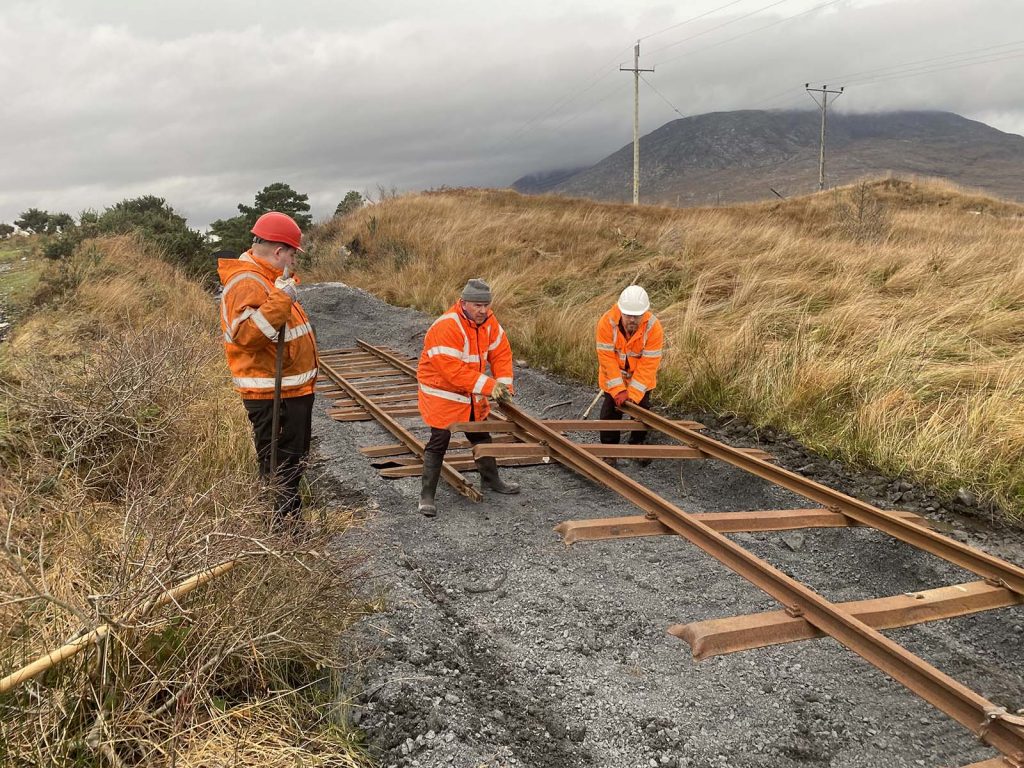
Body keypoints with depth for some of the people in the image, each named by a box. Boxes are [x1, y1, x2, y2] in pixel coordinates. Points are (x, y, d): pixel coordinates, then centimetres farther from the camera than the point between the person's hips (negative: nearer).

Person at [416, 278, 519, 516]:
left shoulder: (488, 321, -6)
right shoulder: (446, 327, -31)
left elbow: (501, 352, 0)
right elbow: (453, 370, -35)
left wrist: (503, 383, -14)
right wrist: (489, 386, -32)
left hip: (471, 394, 8)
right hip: (442, 393, -8)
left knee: (481, 436, 21)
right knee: (439, 441, -6)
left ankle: (490, 479, 40)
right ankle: (426, 495, 5)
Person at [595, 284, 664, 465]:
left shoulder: (653, 327, -31)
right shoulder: (606, 322, -31)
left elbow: (648, 364, -28)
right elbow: (607, 359, -27)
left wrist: (633, 394, -31)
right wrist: (618, 390, -31)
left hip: (640, 377, 1)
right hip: (613, 376, 0)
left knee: (641, 407, 10)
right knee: (611, 409, 3)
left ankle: (637, 444, 33)